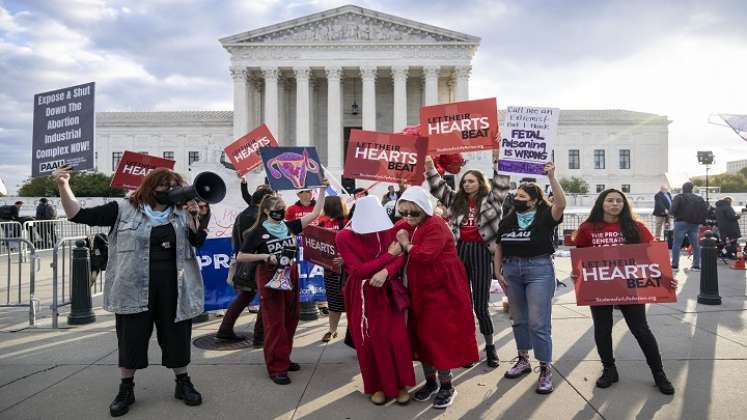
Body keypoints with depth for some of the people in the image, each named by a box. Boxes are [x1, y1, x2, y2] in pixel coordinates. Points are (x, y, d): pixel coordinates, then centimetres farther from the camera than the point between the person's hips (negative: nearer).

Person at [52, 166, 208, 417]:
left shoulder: (181, 214, 10)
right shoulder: (124, 209, 1)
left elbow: (198, 240, 1)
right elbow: (79, 215, -2)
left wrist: (192, 213, -13)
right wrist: (63, 186, -15)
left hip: (172, 288, 2)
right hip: (134, 289, -2)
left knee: (177, 336, 9)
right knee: (131, 338, 7)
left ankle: (183, 383, 27)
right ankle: (126, 389, 26)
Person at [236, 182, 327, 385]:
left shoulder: (290, 226, 3)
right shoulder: (257, 232, -7)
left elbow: (314, 214, 2)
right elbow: (240, 257, -4)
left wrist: (322, 190, -5)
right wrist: (265, 256, -16)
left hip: (290, 276, 5)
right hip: (269, 278, -5)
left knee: (291, 319, 12)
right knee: (274, 322, -3)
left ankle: (284, 358, 28)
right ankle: (276, 367, 5)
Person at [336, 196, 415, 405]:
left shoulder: (388, 230, -4)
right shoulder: (344, 237, -13)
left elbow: (401, 257, -9)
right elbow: (358, 270, -19)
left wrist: (385, 272, -29)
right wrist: (389, 255, -16)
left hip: (388, 292, 2)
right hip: (362, 296, -1)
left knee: (397, 338, -2)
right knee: (369, 341, 6)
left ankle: (400, 384, 17)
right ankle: (377, 386, 24)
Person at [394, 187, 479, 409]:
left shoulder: (436, 226, -18)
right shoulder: (406, 225, 7)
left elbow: (425, 255, -30)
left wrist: (406, 244, -16)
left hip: (442, 289, -8)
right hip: (419, 291, 8)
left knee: (440, 335, -2)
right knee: (421, 335, 12)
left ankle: (446, 386, 13)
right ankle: (430, 381, 26)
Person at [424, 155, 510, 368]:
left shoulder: (490, 199, 3)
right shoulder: (456, 199, 12)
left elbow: (501, 184, -6)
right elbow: (438, 187, 11)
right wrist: (430, 167, 1)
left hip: (481, 252, -3)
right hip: (459, 251, 4)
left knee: (480, 304, 1)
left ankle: (490, 346, 21)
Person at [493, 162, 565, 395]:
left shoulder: (545, 216, -3)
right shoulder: (507, 220, 10)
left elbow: (561, 203, -22)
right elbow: (499, 247, 12)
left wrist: (551, 176, -24)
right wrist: (498, 271, 4)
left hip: (539, 269, -5)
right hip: (511, 269, 5)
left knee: (538, 322, -6)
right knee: (518, 319, 15)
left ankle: (545, 369, 5)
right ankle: (523, 360, 30)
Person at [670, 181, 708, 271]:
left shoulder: (679, 197, -6)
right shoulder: (699, 199, 10)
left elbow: (673, 209, -15)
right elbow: (705, 210, 6)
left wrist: (676, 216, 4)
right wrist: (700, 221, 13)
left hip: (682, 223, -5)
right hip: (695, 224, 5)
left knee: (676, 244, -1)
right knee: (696, 245, 12)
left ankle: (675, 265, -3)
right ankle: (696, 265, 12)